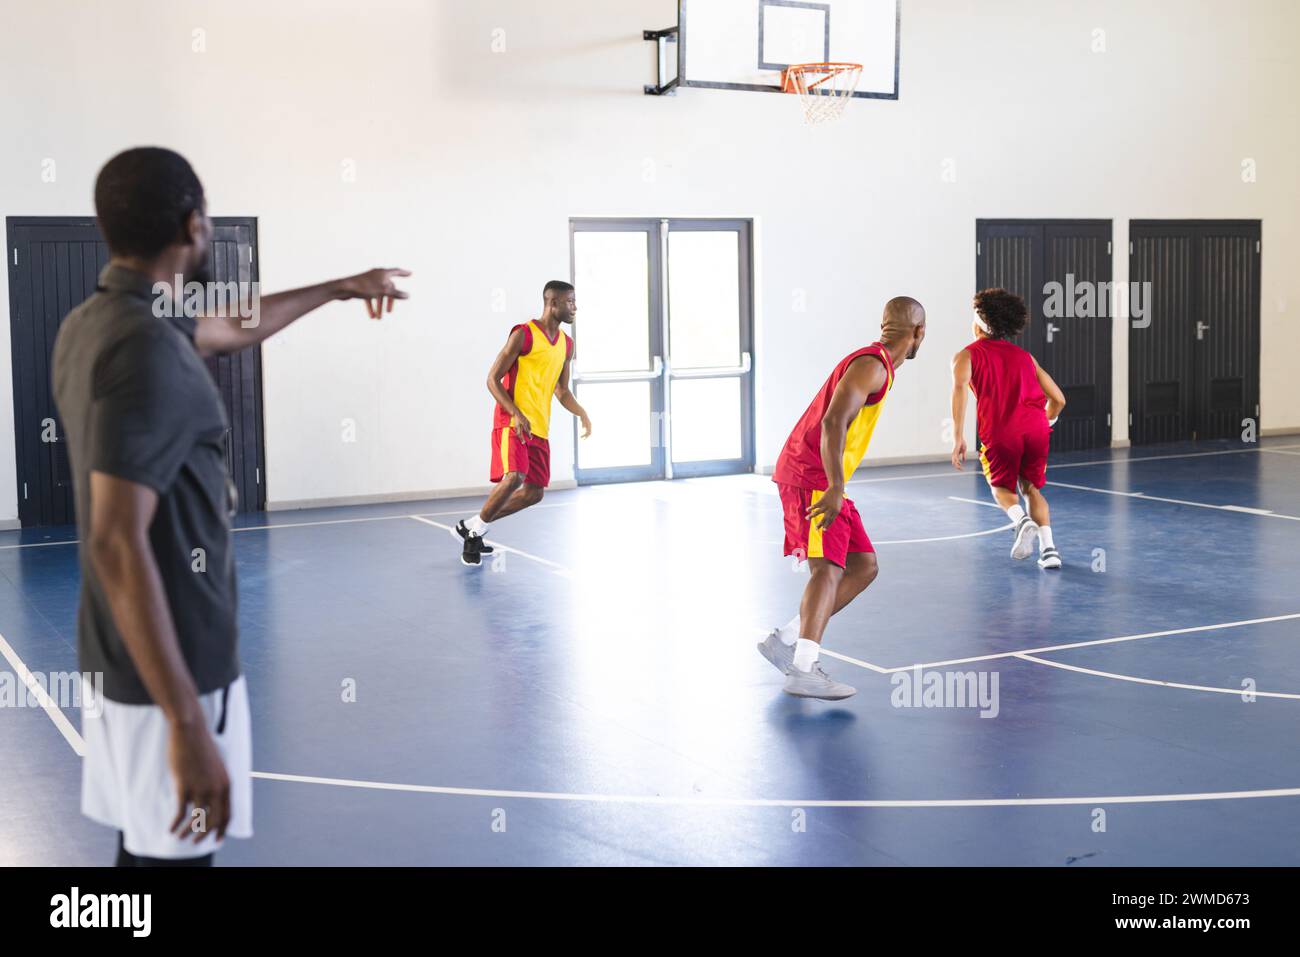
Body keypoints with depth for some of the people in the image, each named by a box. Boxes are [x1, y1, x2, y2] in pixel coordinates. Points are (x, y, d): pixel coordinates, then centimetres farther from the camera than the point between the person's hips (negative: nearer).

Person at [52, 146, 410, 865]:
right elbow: (116, 544, -27)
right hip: (167, 668, -9)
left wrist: (344, 288, 38)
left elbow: (234, 327, 26)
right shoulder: (147, 350, -22)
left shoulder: (91, 322, 7)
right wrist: (188, 723, -28)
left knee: (145, 843, 17)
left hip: (119, 655, 9)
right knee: (172, 851, 1)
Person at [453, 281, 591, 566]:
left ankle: (472, 527, 20)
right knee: (514, 477, -26)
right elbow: (493, 379, -11)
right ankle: (473, 530, -6)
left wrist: (582, 414, 2)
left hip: (540, 428, 8)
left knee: (533, 493, 5)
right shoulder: (524, 334, -10)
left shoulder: (566, 345, 13)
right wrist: (517, 414, -23)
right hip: (512, 422, -8)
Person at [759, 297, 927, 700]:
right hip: (810, 478, -10)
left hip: (823, 481, 10)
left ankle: (785, 641, 8)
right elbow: (833, 423, -25)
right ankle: (803, 670, -31)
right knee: (828, 569, -20)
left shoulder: (876, 365, 19)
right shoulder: (871, 365, -13)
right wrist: (835, 489, -31)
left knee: (864, 567, 8)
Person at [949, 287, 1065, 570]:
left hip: (999, 432, -3)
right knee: (1031, 487, 23)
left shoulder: (967, 355, 14)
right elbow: (1058, 399, 20)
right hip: (1036, 428, 3)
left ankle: (1021, 519, -9)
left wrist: (958, 437, -12)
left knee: (1001, 486, 21)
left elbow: (960, 386, -9)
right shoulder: (1024, 356, 25)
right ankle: (1048, 547, 6)